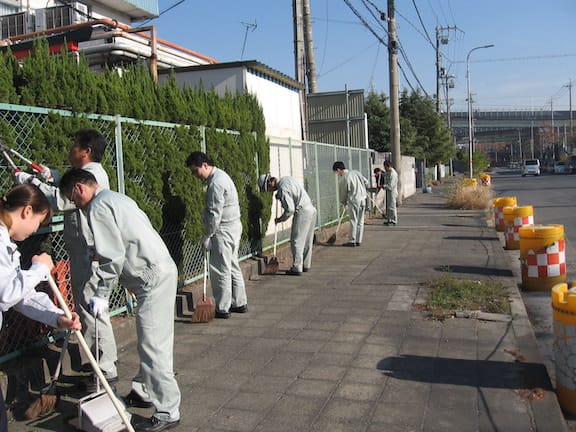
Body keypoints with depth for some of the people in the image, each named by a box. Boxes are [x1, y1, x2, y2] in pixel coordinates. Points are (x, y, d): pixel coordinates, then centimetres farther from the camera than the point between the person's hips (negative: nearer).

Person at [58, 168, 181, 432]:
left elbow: (113, 256, -16)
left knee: (153, 345, -6)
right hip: (162, 269, 11)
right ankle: (144, 392, 31)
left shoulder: (98, 207, -9)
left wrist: (101, 294, -7)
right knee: (152, 341, 18)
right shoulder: (117, 198, 21)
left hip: (153, 276, -11)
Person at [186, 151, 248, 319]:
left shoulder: (216, 183, -19)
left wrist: (207, 236, -13)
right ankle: (240, 303, 23)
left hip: (224, 230, -10)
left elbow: (215, 213, -21)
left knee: (221, 270, -4)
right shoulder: (220, 175, 15)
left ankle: (222, 309, 3)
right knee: (233, 267, 15)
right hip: (233, 227, 10)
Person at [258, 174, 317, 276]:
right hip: (311, 209, 10)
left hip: (302, 211, -10)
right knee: (307, 241, 15)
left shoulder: (282, 189, -15)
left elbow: (290, 209, -18)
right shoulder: (286, 178, 12)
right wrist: (279, 196, 21)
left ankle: (296, 268, -2)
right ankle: (306, 265, 23)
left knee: (296, 241, -4)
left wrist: (279, 219, -3)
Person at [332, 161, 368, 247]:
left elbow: (343, 193, -2)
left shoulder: (344, 179, -11)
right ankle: (358, 240, 15)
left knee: (353, 221, 1)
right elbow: (366, 182, 12)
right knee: (360, 221, 10)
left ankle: (352, 241, 5)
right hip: (362, 199, 7)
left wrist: (344, 202, 15)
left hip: (354, 200, -7)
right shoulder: (355, 172, 7)